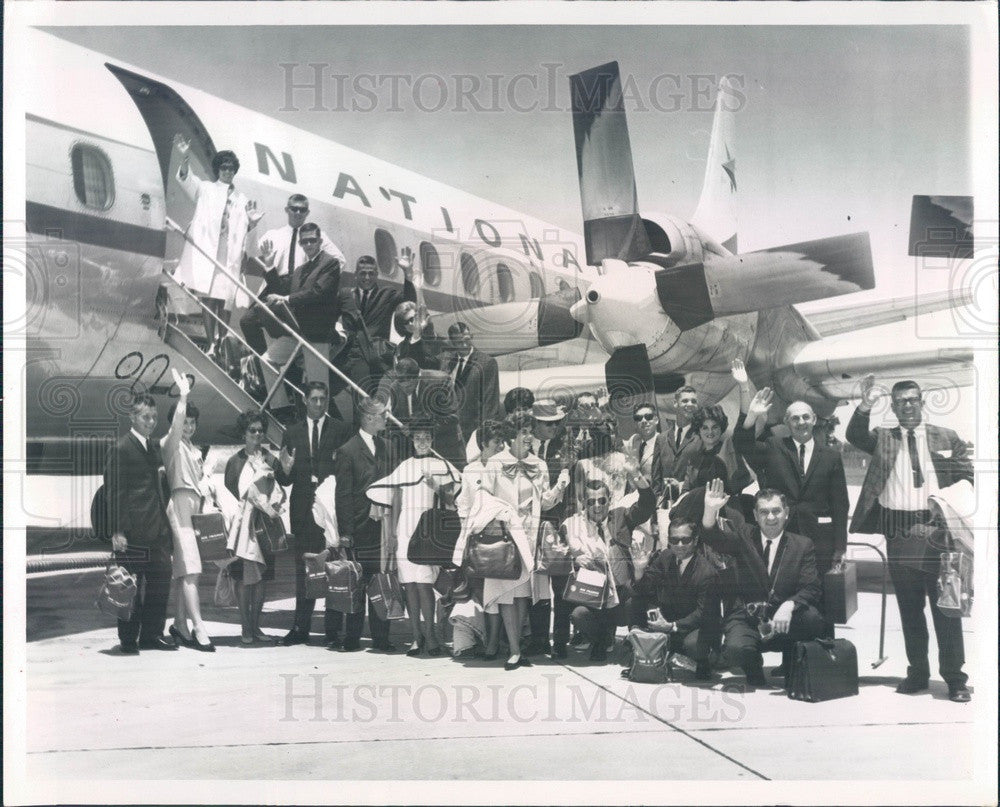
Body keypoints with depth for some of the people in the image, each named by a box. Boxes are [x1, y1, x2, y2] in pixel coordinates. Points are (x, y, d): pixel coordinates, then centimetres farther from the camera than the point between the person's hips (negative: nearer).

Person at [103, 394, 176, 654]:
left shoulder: (155, 446, 16)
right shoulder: (121, 448, -7)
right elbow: (115, 493, -10)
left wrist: (166, 521, 14)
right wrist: (117, 531, -15)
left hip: (157, 528, 7)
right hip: (133, 530, -7)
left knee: (160, 581, 8)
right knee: (131, 586, 1)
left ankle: (151, 634, 18)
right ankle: (128, 639, 10)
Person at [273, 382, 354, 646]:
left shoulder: (341, 430, 5)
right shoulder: (292, 433, 14)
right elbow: (284, 480, 10)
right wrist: (285, 470, -11)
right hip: (303, 510, 3)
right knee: (303, 569, 7)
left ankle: (333, 628, 2)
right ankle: (301, 629, 11)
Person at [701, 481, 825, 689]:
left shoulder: (802, 545, 6)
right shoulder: (743, 537, 6)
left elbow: (811, 589, -4)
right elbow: (713, 537, -12)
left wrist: (789, 606, -25)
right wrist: (711, 510, -33)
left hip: (783, 619, 1)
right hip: (745, 618, -1)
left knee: (813, 618, -29)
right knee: (738, 647, -32)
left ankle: (790, 668, 1)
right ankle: (754, 671, 7)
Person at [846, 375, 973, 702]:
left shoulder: (947, 438, 9)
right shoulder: (882, 437, 9)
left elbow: (969, 476, 10)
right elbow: (855, 437, -10)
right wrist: (864, 408, -25)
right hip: (899, 531, 1)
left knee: (946, 606, -1)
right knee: (909, 608, 9)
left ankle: (954, 677, 6)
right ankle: (917, 672, 19)